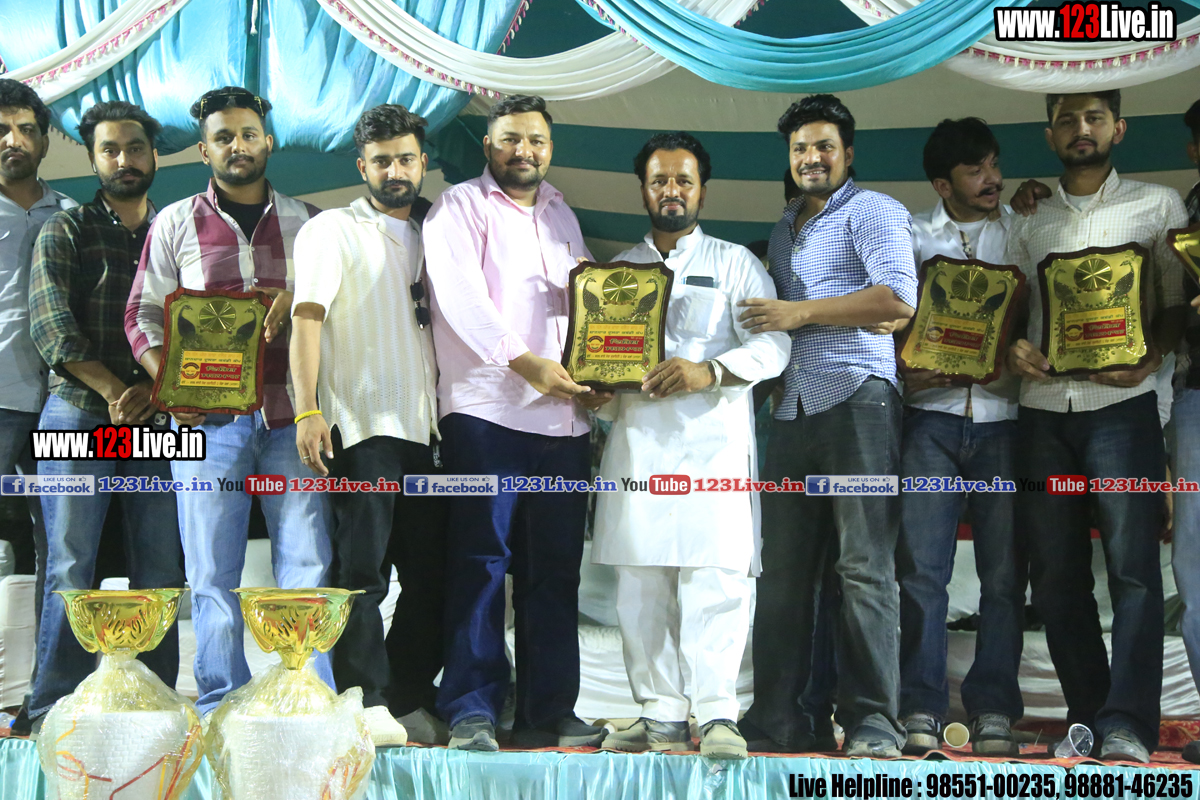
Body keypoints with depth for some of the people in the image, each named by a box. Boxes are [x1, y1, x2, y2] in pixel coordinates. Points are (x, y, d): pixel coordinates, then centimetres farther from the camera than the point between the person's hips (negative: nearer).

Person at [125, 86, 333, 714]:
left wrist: (301, 297, -6)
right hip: (208, 418, 0)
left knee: (307, 561, -3)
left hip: (291, 413, 1)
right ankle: (221, 704, 9)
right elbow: (143, 314, 9)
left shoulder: (306, 222, 14)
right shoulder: (175, 223, 11)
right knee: (212, 570, 1)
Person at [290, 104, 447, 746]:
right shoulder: (333, 231, 4)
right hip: (361, 424, -6)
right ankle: (367, 702, -4)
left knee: (431, 571, 4)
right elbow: (307, 317, -7)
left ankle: (410, 700, 13)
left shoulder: (427, 238, 21)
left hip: (425, 427, 6)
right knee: (362, 567, -8)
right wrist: (307, 410, -17)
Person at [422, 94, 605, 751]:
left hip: (563, 416, 6)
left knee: (554, 569, 5)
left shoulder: (561, 215, 23)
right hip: (485, 410, -6)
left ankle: (548, 712, 10)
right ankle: (472, 712, -4)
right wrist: (525, 361, -19)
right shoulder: (460, 207, 3)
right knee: (480, 561, -7)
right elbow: (461, 295, -11)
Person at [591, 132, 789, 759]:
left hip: (712, 438, -3)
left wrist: (709, 371, -18)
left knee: (714, 577, -12)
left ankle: (718, 715, -10)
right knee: (639, 583, 2)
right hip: (635, 440, 4)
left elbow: (772, 344, -2)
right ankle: (661, 714, 8)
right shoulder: (617, 270, 21)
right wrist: (596, 389, -2)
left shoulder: (734, 263, 10)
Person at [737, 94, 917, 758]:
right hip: (794, 410, 7)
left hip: (857, 398, -7)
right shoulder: (786, 228, 26)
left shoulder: (871, 211, 2)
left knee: (865, 565, -8)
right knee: (783, 570, 5)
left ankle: (874, 719, -5)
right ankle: (774, 717, 10)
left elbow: (899, 299, -13)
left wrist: (801, 312, -11)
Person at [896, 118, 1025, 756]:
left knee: (1004, 570, 0)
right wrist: (905, 370, -9)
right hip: (933, 415, 0)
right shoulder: (912, 236, 11)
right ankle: (921, 709, 2)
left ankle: (993, 708, 9)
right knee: (921, 565, -5)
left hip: (1006, 414, 1)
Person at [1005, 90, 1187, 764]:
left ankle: (1127, 727, -11)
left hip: (1121, 406, -3)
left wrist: (1152, 355, -13)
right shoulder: (1030, 222, 17)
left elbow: (1178, 302, 5)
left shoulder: (1156, 205, 10)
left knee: (1133, 568, -10)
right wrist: (1012, 349, -6)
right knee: (1056, 574, 4)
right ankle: (1089, 715, 13)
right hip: (1043, 410, 3)